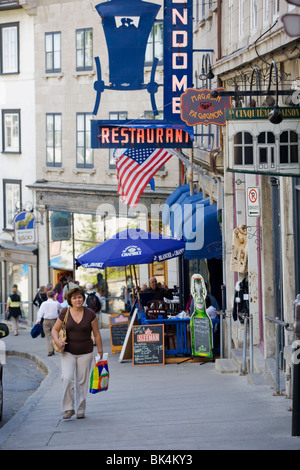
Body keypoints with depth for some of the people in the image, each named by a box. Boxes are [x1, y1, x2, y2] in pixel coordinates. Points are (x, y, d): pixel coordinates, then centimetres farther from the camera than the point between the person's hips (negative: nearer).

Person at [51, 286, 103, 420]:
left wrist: (100, 352, 4)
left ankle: (81, 409, 15)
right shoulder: (64, 313, -1)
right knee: (67, 378, -16)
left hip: (85, 353, 0)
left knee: (83, 381, 3)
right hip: (68, 352, 0)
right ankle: (68, 408, -8)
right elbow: (55, 330, 6)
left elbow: (97, 334, 4)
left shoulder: (90, 314, -2)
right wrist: (57, 341, -14)